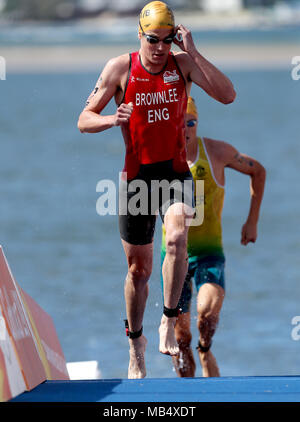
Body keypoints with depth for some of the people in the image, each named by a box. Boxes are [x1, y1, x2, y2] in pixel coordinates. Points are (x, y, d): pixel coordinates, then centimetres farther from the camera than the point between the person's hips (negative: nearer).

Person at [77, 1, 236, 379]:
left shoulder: (183, 64, -2)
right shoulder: (120, 68, -4)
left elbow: (227, 95, -16)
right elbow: (84, 120, -2)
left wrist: (192, 53, -20)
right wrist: (112, 119, -24)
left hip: (176, 173, 0)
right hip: (137, 175, 0)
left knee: (177, 238, -29)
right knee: (139, 268, 8)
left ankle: (169, 322, -16)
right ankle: (136, 342, 29)